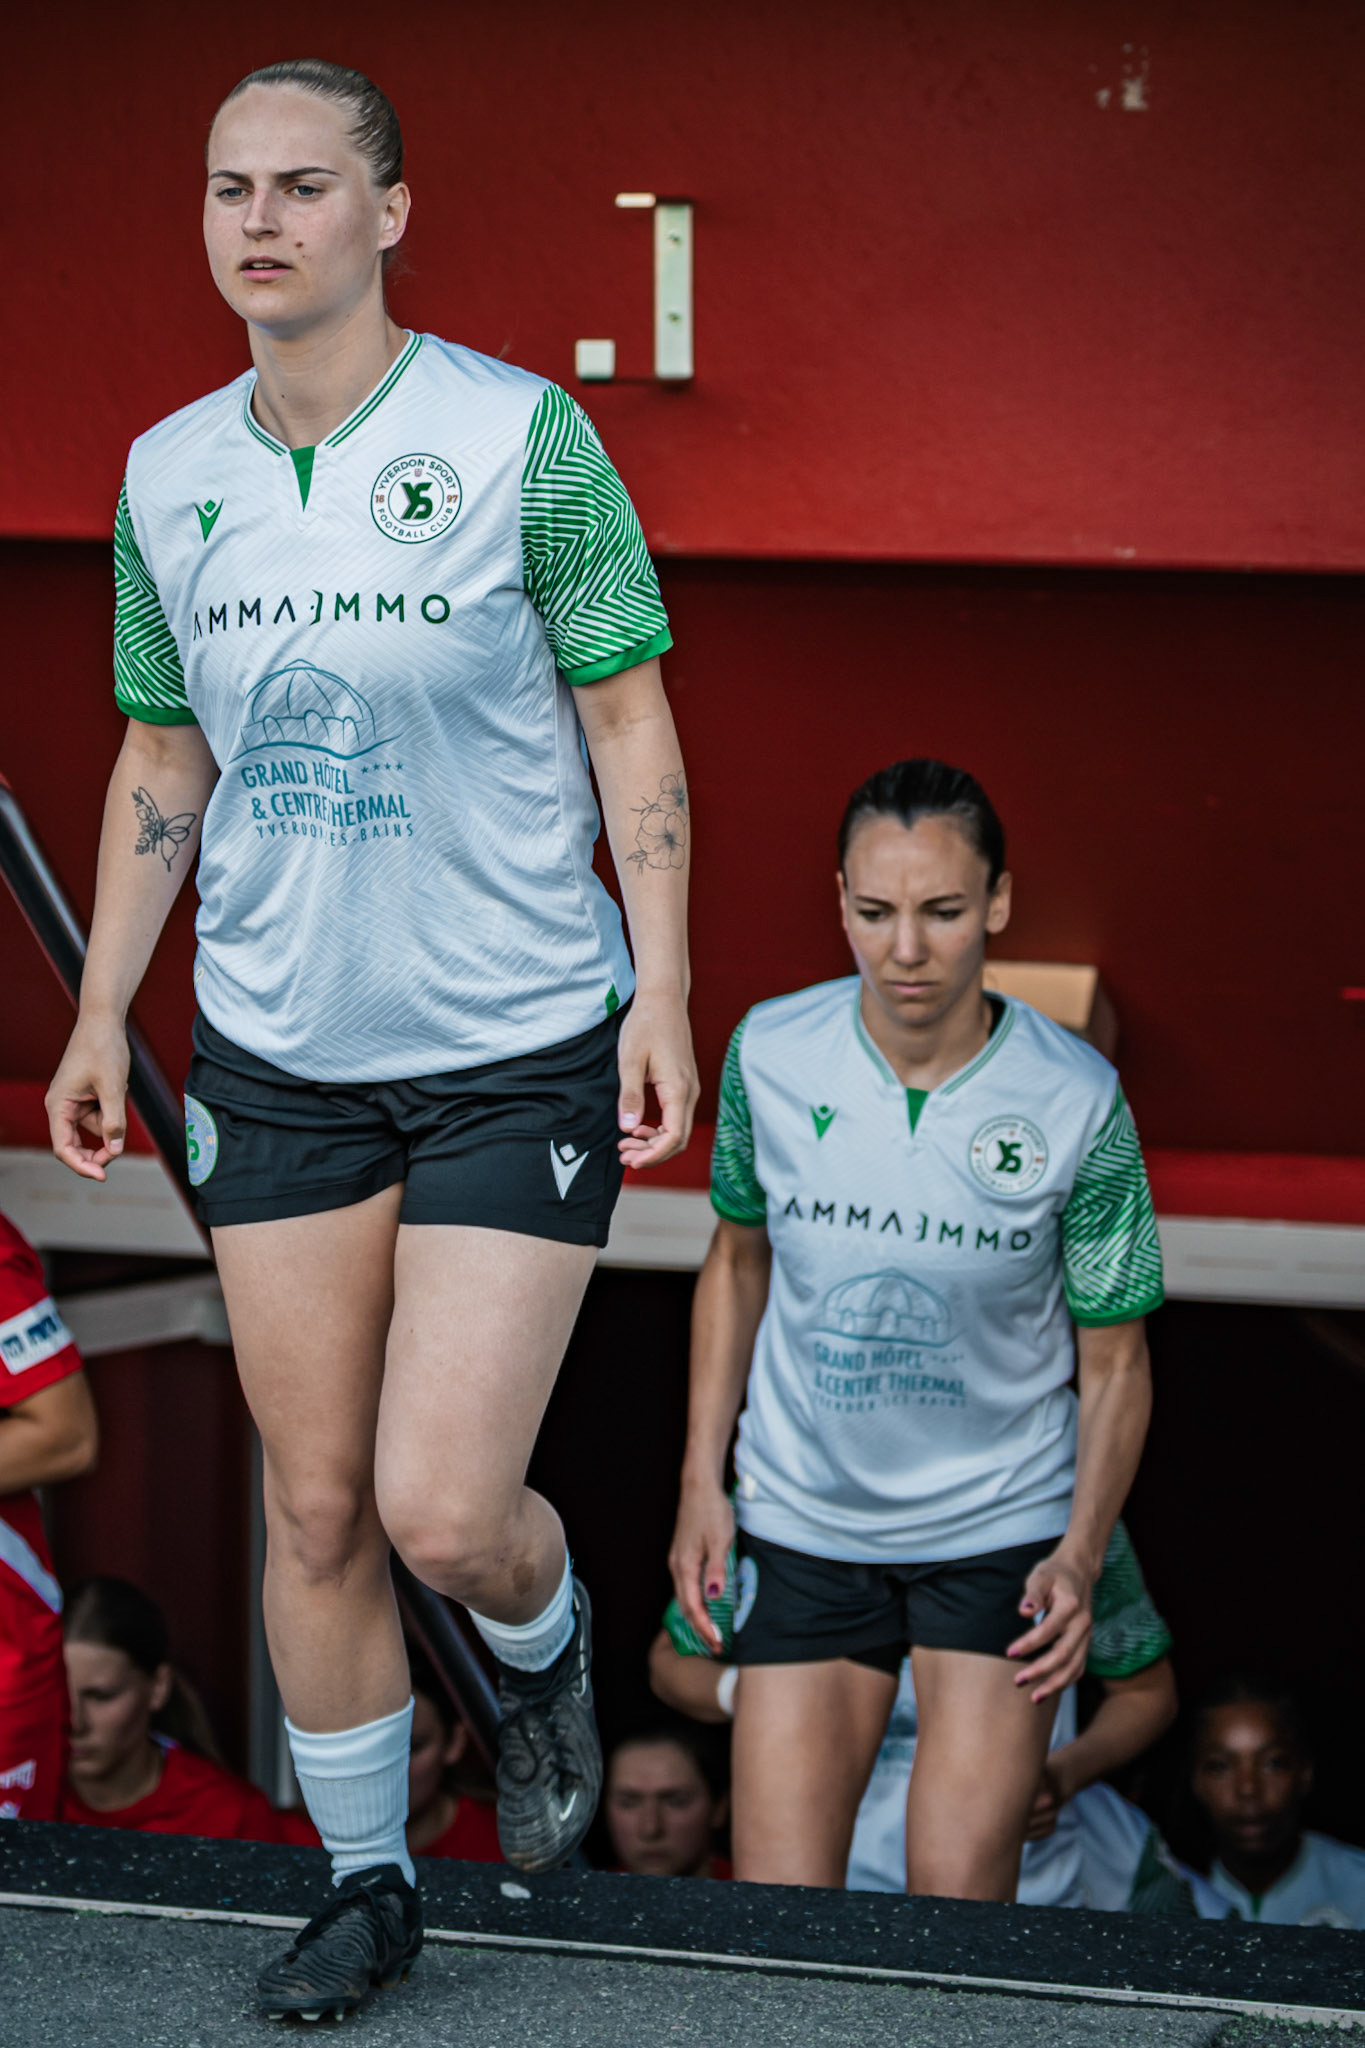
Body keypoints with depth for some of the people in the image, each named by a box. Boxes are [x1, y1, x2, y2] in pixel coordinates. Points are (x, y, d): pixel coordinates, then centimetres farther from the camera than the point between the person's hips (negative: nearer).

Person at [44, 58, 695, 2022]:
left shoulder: (522, 436, -10)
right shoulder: (167, 475, 3)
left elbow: (632, 722, -5)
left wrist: (663, 992, -11)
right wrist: (99, 1016, 13)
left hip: (516, 1049, -4)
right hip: (276, 1053, 4)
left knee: (444, 1512, -9)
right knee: (317, 1508, 6)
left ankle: (545, 1652, 26)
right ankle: (366, 1884, 22)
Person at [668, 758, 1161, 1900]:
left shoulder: (1077, 1104, -14)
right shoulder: (771, 1056, -8)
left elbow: (1114, 1359, -4)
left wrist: (1082, 1556, -17)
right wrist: (702, 1482, 5)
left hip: (1001, 1533, -2)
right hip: (803, 1524, 2)